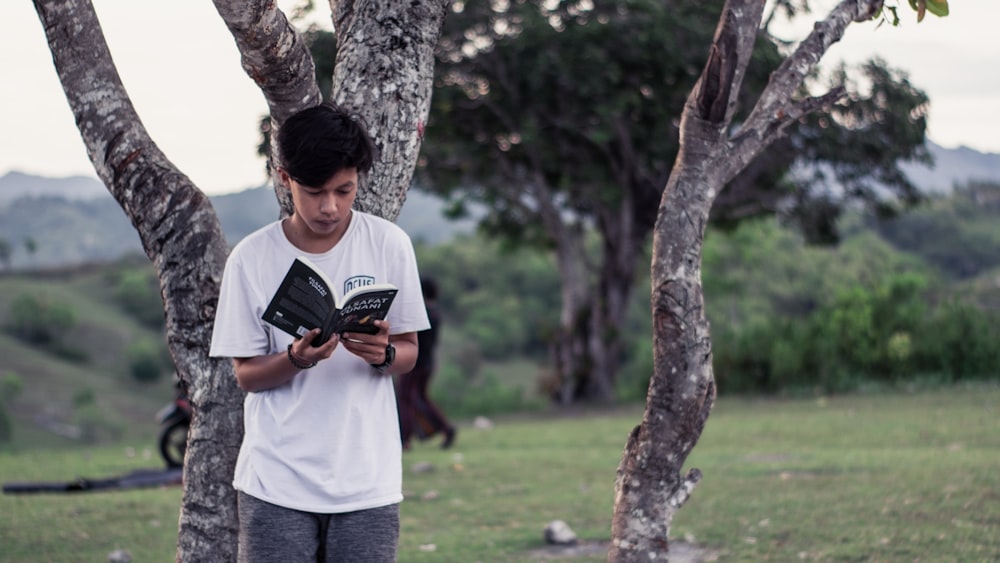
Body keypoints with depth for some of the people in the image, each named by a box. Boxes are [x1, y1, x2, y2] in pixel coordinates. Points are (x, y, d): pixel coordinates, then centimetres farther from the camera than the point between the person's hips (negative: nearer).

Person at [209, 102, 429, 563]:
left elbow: (408, 352, 6)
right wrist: (297, 358, -20)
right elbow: (246, 374, 1)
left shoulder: (389, 245, -1)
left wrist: (383, 352, -18)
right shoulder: (252, 258, -3)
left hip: (368, 478, 1)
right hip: (275, 481, 0)